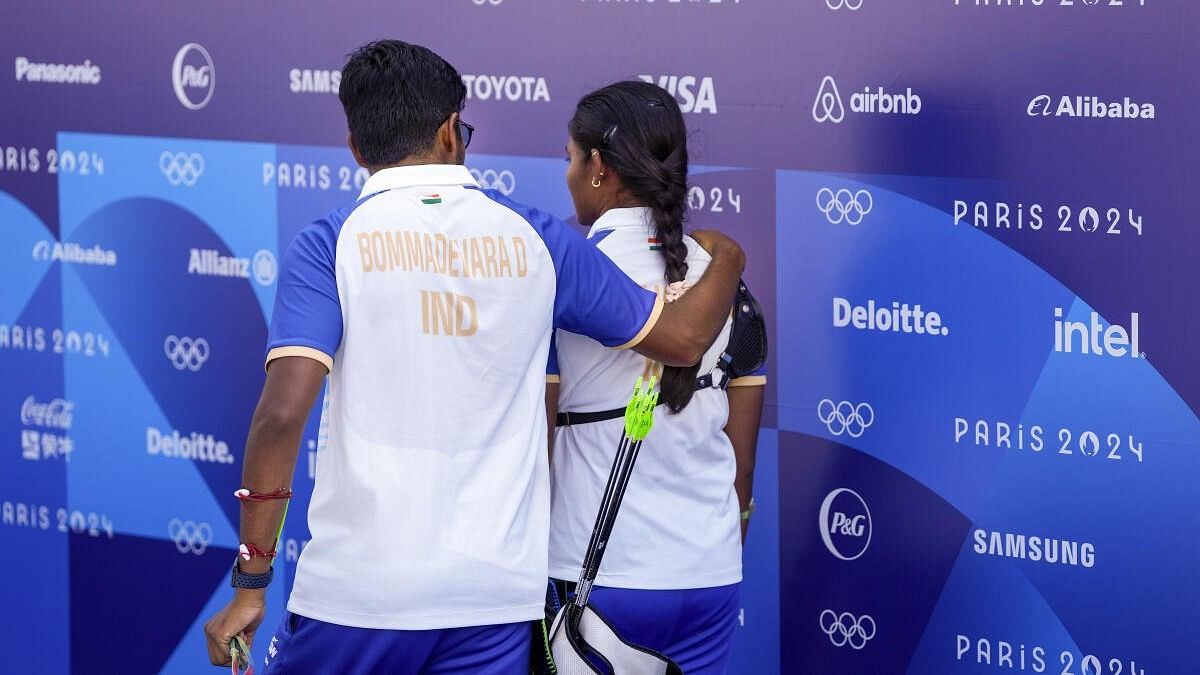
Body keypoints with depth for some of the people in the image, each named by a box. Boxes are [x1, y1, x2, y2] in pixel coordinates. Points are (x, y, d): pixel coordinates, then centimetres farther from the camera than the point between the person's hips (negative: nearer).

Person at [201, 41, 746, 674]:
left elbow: (282, 412, -13)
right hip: (495, 595, 2)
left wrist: (251, 583, -7)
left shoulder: (329, 244, -2)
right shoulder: (536, 238, 5)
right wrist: (725, 259, 35)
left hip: (356, 593, -2)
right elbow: (683, 337, 14)